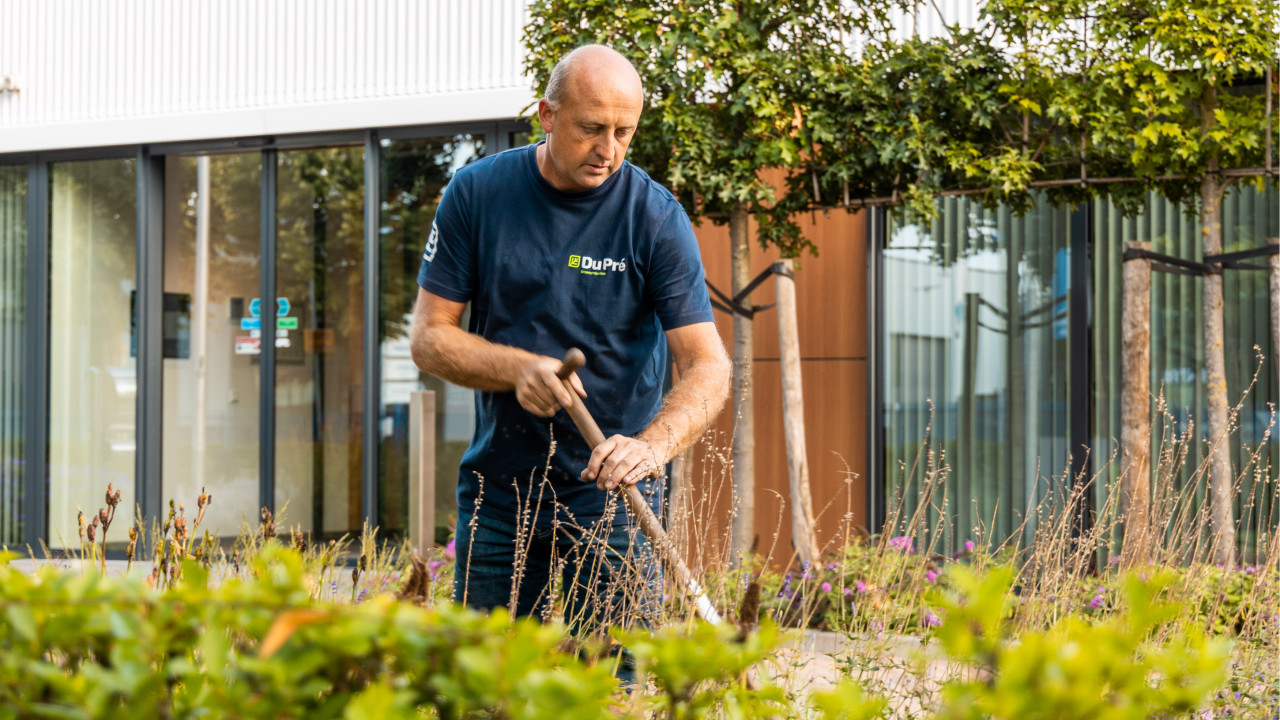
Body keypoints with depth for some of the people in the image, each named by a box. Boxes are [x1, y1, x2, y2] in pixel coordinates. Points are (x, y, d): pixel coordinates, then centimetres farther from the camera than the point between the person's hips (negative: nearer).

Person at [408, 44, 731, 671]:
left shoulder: (656, 217, -8)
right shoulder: (476, 194, -2)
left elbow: (707, 366, -13)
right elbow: (429, 336, 0)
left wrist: (652, 445, -32)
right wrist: (517, 367, -18)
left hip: (609, 494, -2)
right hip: (496, 487, 2)